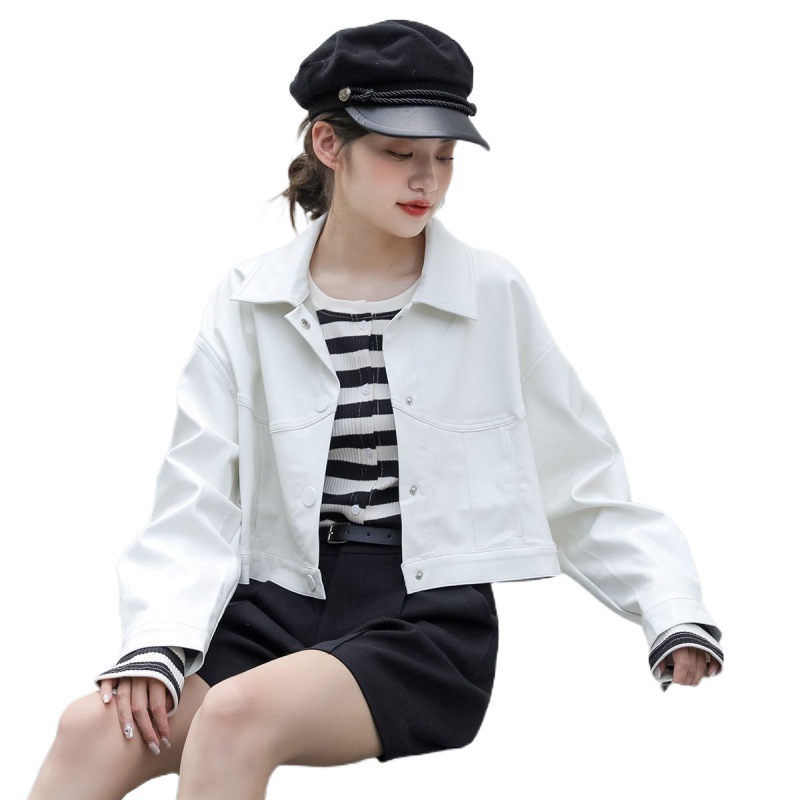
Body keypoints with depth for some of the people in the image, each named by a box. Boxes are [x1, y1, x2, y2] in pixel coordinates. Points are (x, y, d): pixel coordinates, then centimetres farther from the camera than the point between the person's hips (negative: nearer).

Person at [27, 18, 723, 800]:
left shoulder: (493, 296, 3)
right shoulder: (249, 303, 6)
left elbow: (586, 490, 10)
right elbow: (196, 506, 2)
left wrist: (677, 618, 0)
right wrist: (157, 645, -13)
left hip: (429, 623, -2)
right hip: (277, 609, 2)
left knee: (240, 713, -33)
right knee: (95, 727, -26)